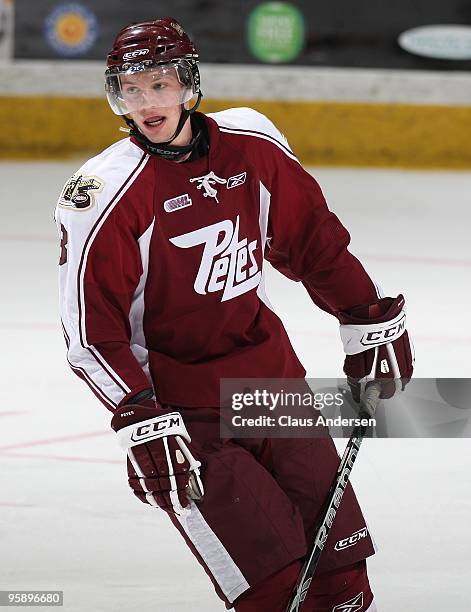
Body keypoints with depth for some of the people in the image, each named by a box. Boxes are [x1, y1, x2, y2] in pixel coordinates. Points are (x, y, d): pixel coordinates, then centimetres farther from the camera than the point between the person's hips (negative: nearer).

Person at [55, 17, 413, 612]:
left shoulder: (252, 145, -1)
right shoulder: (109, 194, -14)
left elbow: (313, 239, 13)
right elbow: (93, 330, -15)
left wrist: (369, 319, 13)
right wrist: (142, 424, -23)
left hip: (270, 370, 5)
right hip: (178, 395, -5)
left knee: (340, 564, 6)